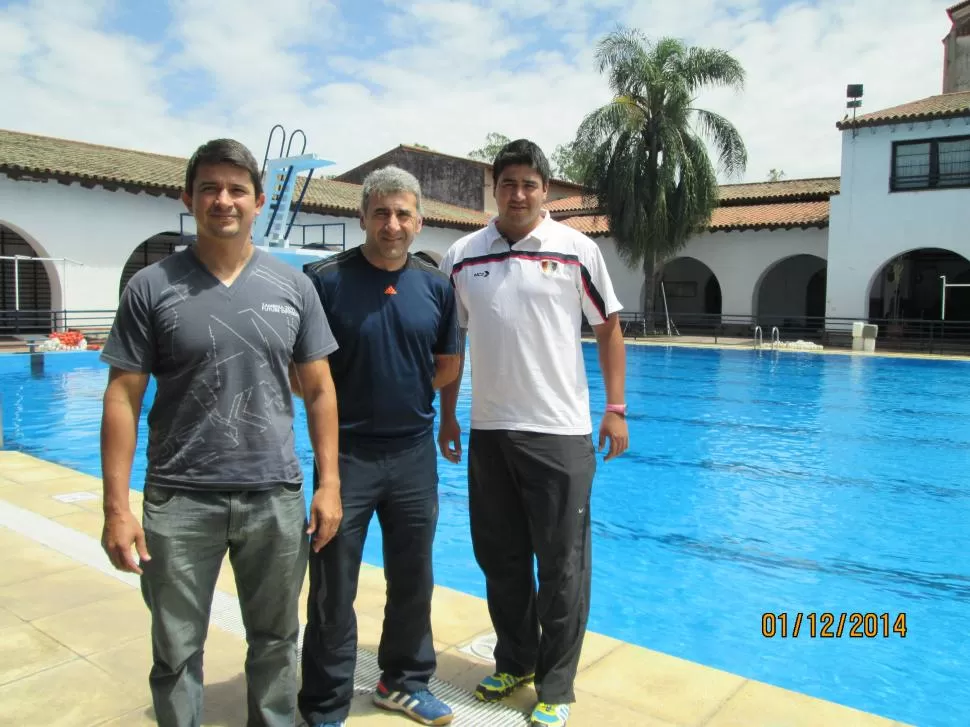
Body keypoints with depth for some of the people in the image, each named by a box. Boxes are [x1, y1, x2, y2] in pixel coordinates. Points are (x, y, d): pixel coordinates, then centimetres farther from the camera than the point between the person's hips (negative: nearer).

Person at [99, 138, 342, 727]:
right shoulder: (152, 287, -2)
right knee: (176, 653, 11)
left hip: (276, 497, 2)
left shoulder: (293, 286, 2)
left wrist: (329, 482, 0)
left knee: (276, 641, 16)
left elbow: (320, 390, 5)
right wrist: (117, 507, -8)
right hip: (179, 500, -1)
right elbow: (123, 399, -3)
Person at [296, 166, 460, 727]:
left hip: (415, 453, 4)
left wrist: (405, 397, 1)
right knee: (334, 589, 7)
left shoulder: (436, 285, 2)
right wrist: (340, 406, -9)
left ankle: (405, 682, 38)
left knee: (413, 580, 17)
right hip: (345, 453, -3)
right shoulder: (325, 279, -9)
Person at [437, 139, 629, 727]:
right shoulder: (461, 257, 5)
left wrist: (615, 408, -3)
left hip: (559, 432, -3)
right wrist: (448, 416, 11)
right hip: (488, 432, 4)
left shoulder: (578, 250, -3)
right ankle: (514, 661, 36)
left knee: (562, 565, 5)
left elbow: (609, 328, 2)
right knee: (500, 558, 16)